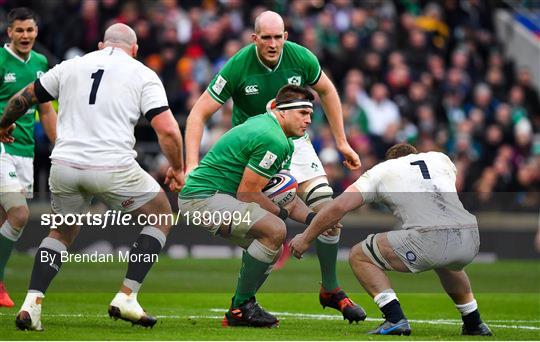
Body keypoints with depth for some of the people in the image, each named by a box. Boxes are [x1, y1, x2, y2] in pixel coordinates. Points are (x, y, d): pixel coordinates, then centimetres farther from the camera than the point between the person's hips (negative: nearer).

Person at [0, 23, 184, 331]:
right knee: (162, 216, 19)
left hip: (64, 166, 3)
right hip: (113, 167, -3)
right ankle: (126, 297, 9)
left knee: (62, 233, 27)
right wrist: (178, 169, 12)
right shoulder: (143, 75, 5)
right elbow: (167, 130, -5)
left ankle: (32, 303, 8)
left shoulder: (71, 66, 15)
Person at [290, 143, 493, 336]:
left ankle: (395, 318, -2)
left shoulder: (382, 170, 18)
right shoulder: (440, 159, 29)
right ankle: (474, 323, 37)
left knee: (358, 256, 13)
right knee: (445, 262, 42)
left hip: (429, 240, -6)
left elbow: (339, 206, 11)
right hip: (471, 240, 6)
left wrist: (305, 239, 21)